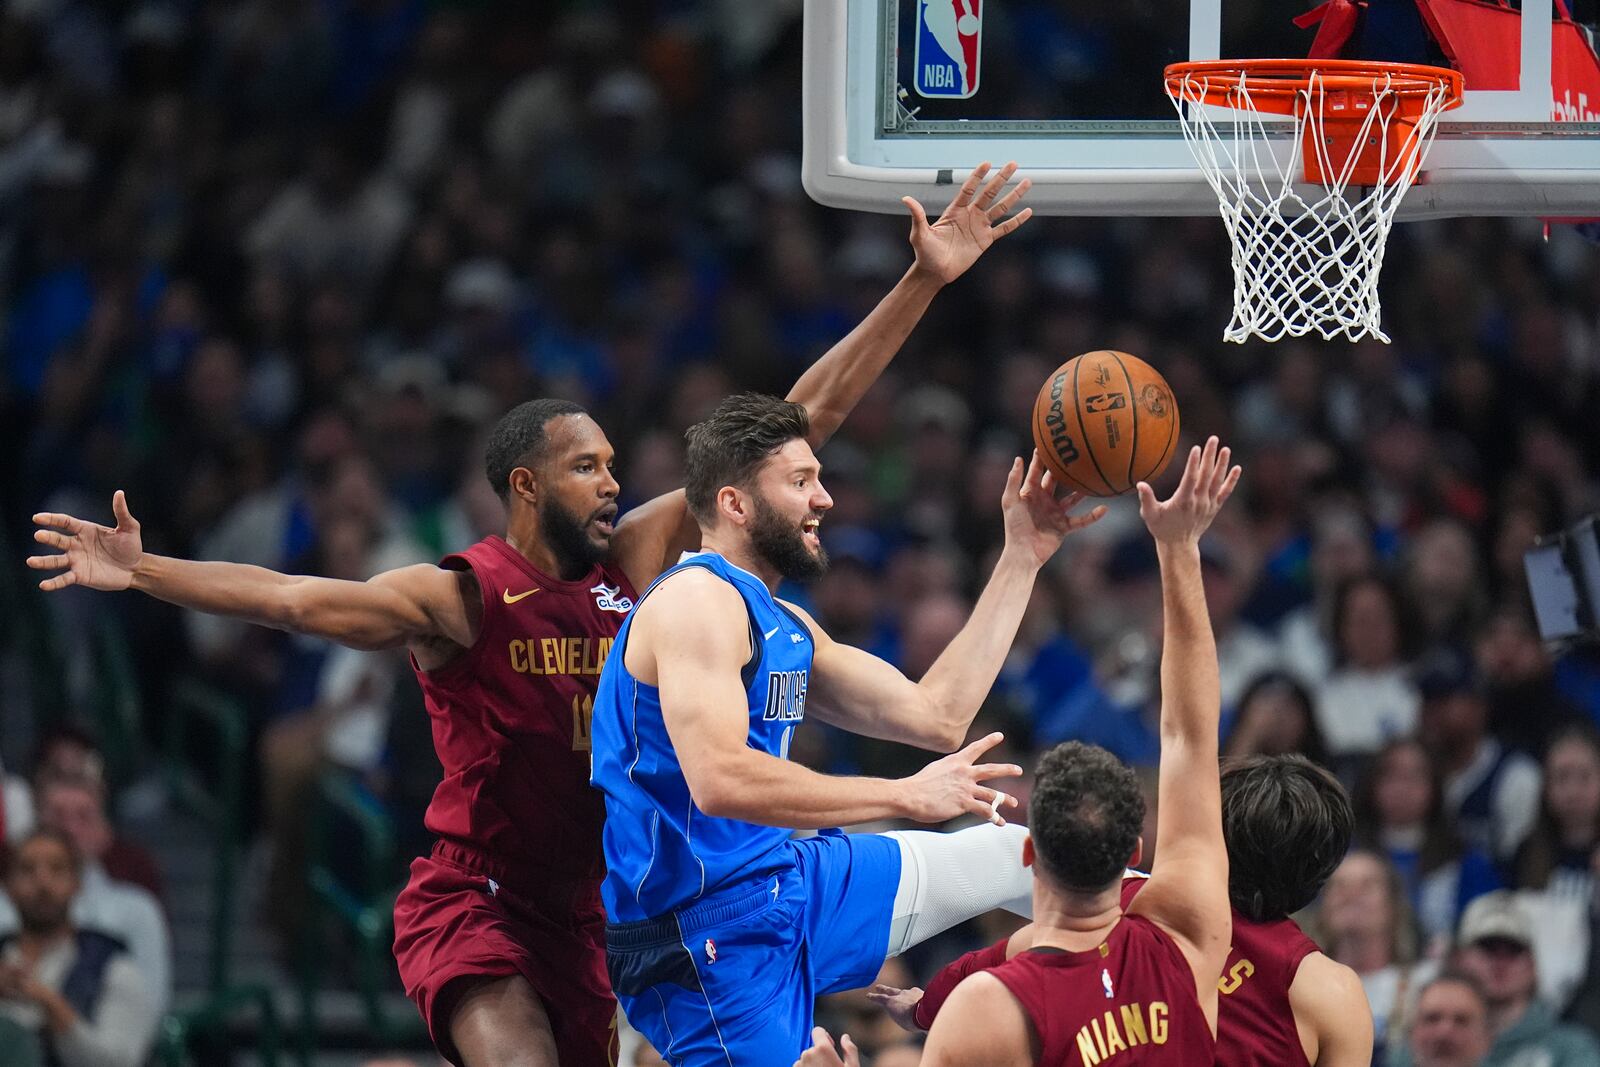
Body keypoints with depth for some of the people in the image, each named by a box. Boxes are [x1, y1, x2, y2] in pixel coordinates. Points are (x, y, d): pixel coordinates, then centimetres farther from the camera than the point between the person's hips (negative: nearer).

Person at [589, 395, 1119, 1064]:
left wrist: (1021, 557, 18)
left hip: (788, 883, 10)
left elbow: (934, 717, 17)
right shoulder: (699, 600, -17)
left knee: (1023, 858, 17)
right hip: (710, 937, -10)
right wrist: (908, 796, -24)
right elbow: (720, 781, -30)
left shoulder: (787, 628, 15)